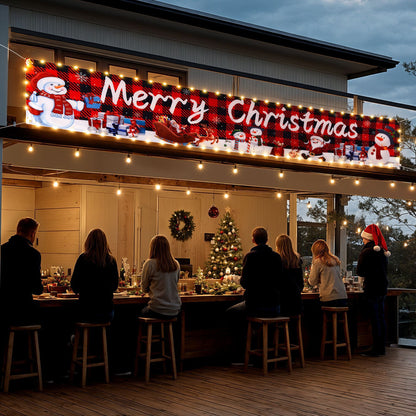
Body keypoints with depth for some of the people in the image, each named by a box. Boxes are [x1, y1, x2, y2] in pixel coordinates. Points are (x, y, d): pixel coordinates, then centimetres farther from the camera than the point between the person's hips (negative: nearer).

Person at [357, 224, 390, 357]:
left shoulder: (366, 252, -12)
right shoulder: (382, 251, 10)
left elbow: (359, 271, -9)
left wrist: (365, 275, 12)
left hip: (371, 288, -7)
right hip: (382, 287, 7)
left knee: (374, 318, -5)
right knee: (381, 317, 12)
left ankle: (376, 348, -3)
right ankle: (381, 347, 17)